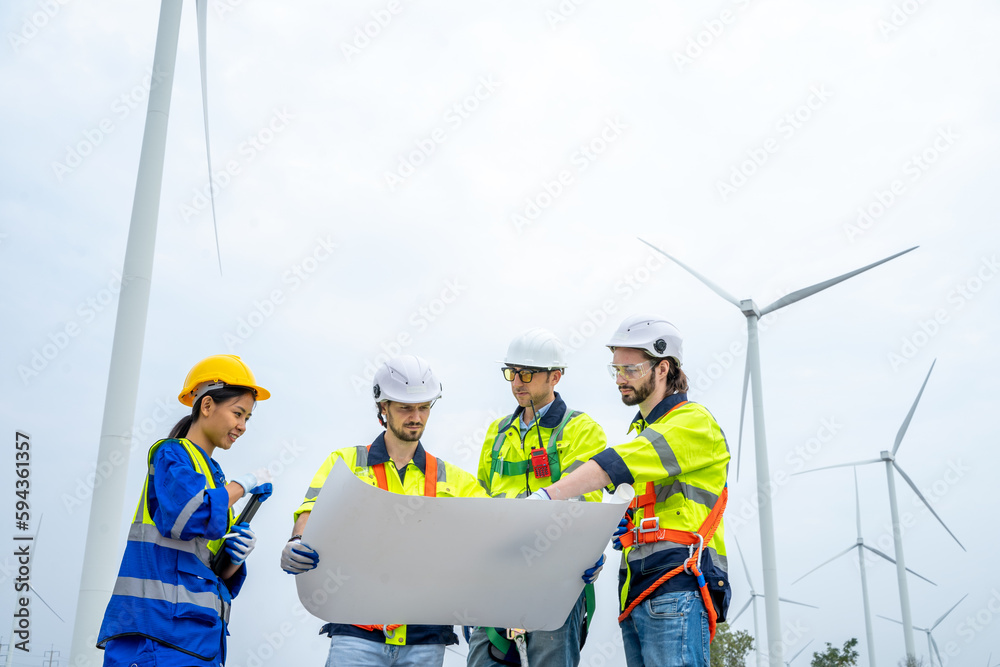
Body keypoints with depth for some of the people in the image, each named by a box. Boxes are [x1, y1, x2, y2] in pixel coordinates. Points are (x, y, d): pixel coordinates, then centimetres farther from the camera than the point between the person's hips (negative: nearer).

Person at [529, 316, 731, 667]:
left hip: (677, 588, -9)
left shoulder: (694, 422, -7)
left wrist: (545, 497, -26)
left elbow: (617, 466, -20)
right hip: (636, 590, 9)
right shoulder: (643, 430, 24)